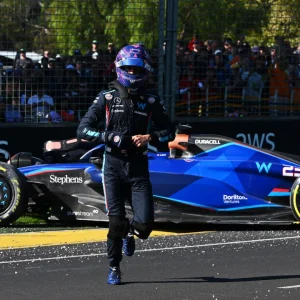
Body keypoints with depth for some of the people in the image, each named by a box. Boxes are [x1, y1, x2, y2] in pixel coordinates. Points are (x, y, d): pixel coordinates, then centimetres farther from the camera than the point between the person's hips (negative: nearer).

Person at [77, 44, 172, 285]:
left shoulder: (151, 101, 6)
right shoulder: (107, 98, 1)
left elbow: (168, 132, 12)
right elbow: (83, 130, -2)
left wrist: (149, 137, -8)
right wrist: (110, 137, -17)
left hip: (139, 167, 1)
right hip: (113, 165, -1)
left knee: (145, 224, -8)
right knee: (116, 221, -8)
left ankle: (130, 234, 30)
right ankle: (114, 268, 13)